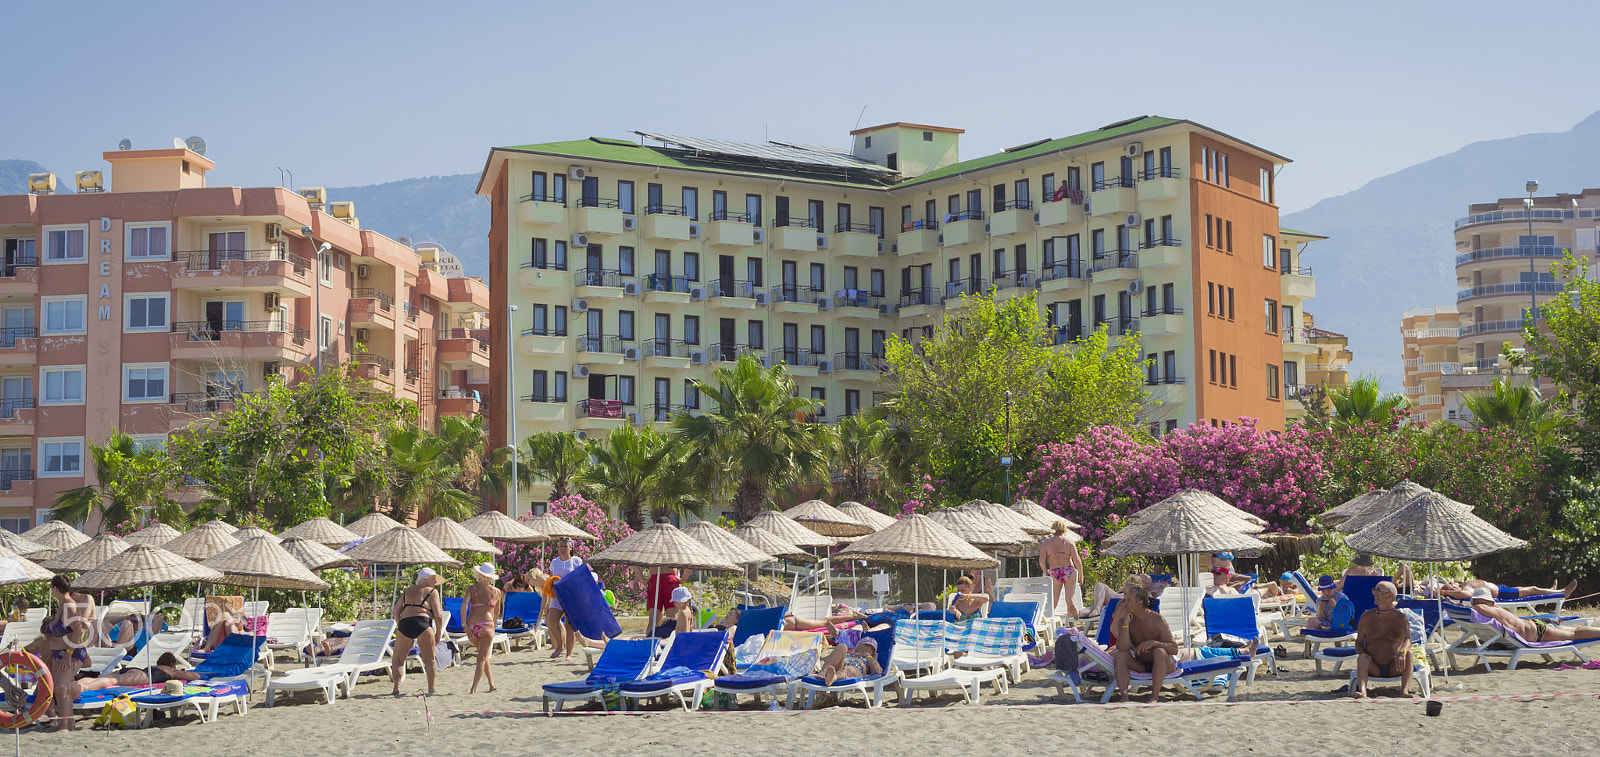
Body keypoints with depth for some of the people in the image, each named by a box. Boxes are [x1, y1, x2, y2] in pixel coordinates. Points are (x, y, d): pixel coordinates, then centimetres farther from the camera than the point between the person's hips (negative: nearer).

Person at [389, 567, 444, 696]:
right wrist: (438, 634, 11)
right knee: (429, 660, 4)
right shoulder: (432, 592, 10)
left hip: (404, 623, 4)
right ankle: (431, 689, -2)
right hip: (423, 623, -4)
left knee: (398, 659, 15)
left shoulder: (408, 591, 25)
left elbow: (396, 612, 19)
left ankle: (397, 686, 0)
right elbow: (438, 616, 2)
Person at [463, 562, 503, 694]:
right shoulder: (496, 592, 9)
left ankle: (491, 682, 23)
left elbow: (464, 604, -11)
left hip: (471, 625, 2)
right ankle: (474, 688, -9)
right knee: (482, 657, 1)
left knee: (482, 654, 23)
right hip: (487, 626, -2)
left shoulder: (472, 589, 6)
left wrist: (464, 624, -10)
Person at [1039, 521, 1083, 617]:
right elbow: (1077, 559, -5)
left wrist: (1046, 573, 10)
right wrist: (1081, 574, 5)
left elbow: (1042, 561, -4)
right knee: (1070, 599, 2)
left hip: (1055, 574, 0)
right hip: (1069, 572, 0)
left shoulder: (1046, 543, 4)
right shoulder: (1069, 542, 2)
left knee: (1052, 602, 5)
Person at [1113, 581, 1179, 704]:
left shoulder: (1157, 620, -15)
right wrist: (1126, 624, -26)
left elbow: (1174, 649, -18)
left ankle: (1155, 696, -33)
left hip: (1164, 665, -3)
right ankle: (1124, 695, -39)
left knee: (1159, 652, -35)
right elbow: (1122, 648, -19)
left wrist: (1153, 643, -34)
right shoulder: (1124, 620, -6)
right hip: (1140, 666, 3)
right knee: (1120, 655, -23)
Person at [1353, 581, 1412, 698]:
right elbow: (1359, 642, 11)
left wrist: (1402, 652, -39)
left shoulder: (1400, 617, 2)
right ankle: (1362, 693, -54)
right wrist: (1362, 653, -14)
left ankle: (1404, 692, -44)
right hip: (1373, 668, 1)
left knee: (1408, 653, -28)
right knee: (1361, 658, -30)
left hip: (1393, 668, -1)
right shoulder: (1367, 616, 9)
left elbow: (1407, 639, -15)